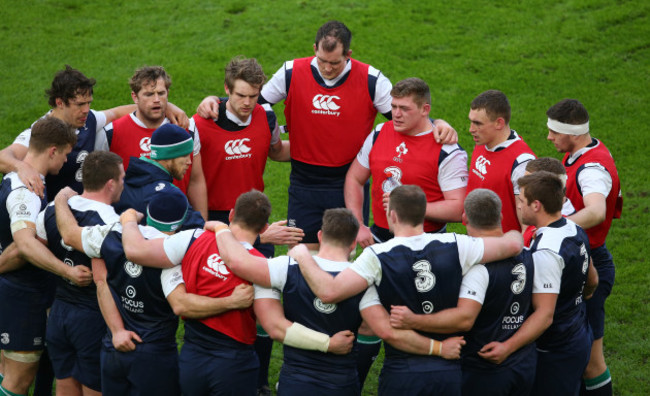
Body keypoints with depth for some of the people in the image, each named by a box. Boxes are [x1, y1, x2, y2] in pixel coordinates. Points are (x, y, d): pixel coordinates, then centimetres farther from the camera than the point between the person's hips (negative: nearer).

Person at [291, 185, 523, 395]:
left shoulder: (378, 256, -12)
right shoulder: (454, 246, -3)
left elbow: (329, 292, -21)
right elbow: (513, 245, 2)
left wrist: (302, 256, -3)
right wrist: (513, 234, 28)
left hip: (401, 372, -2)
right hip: (449, 371, 2)